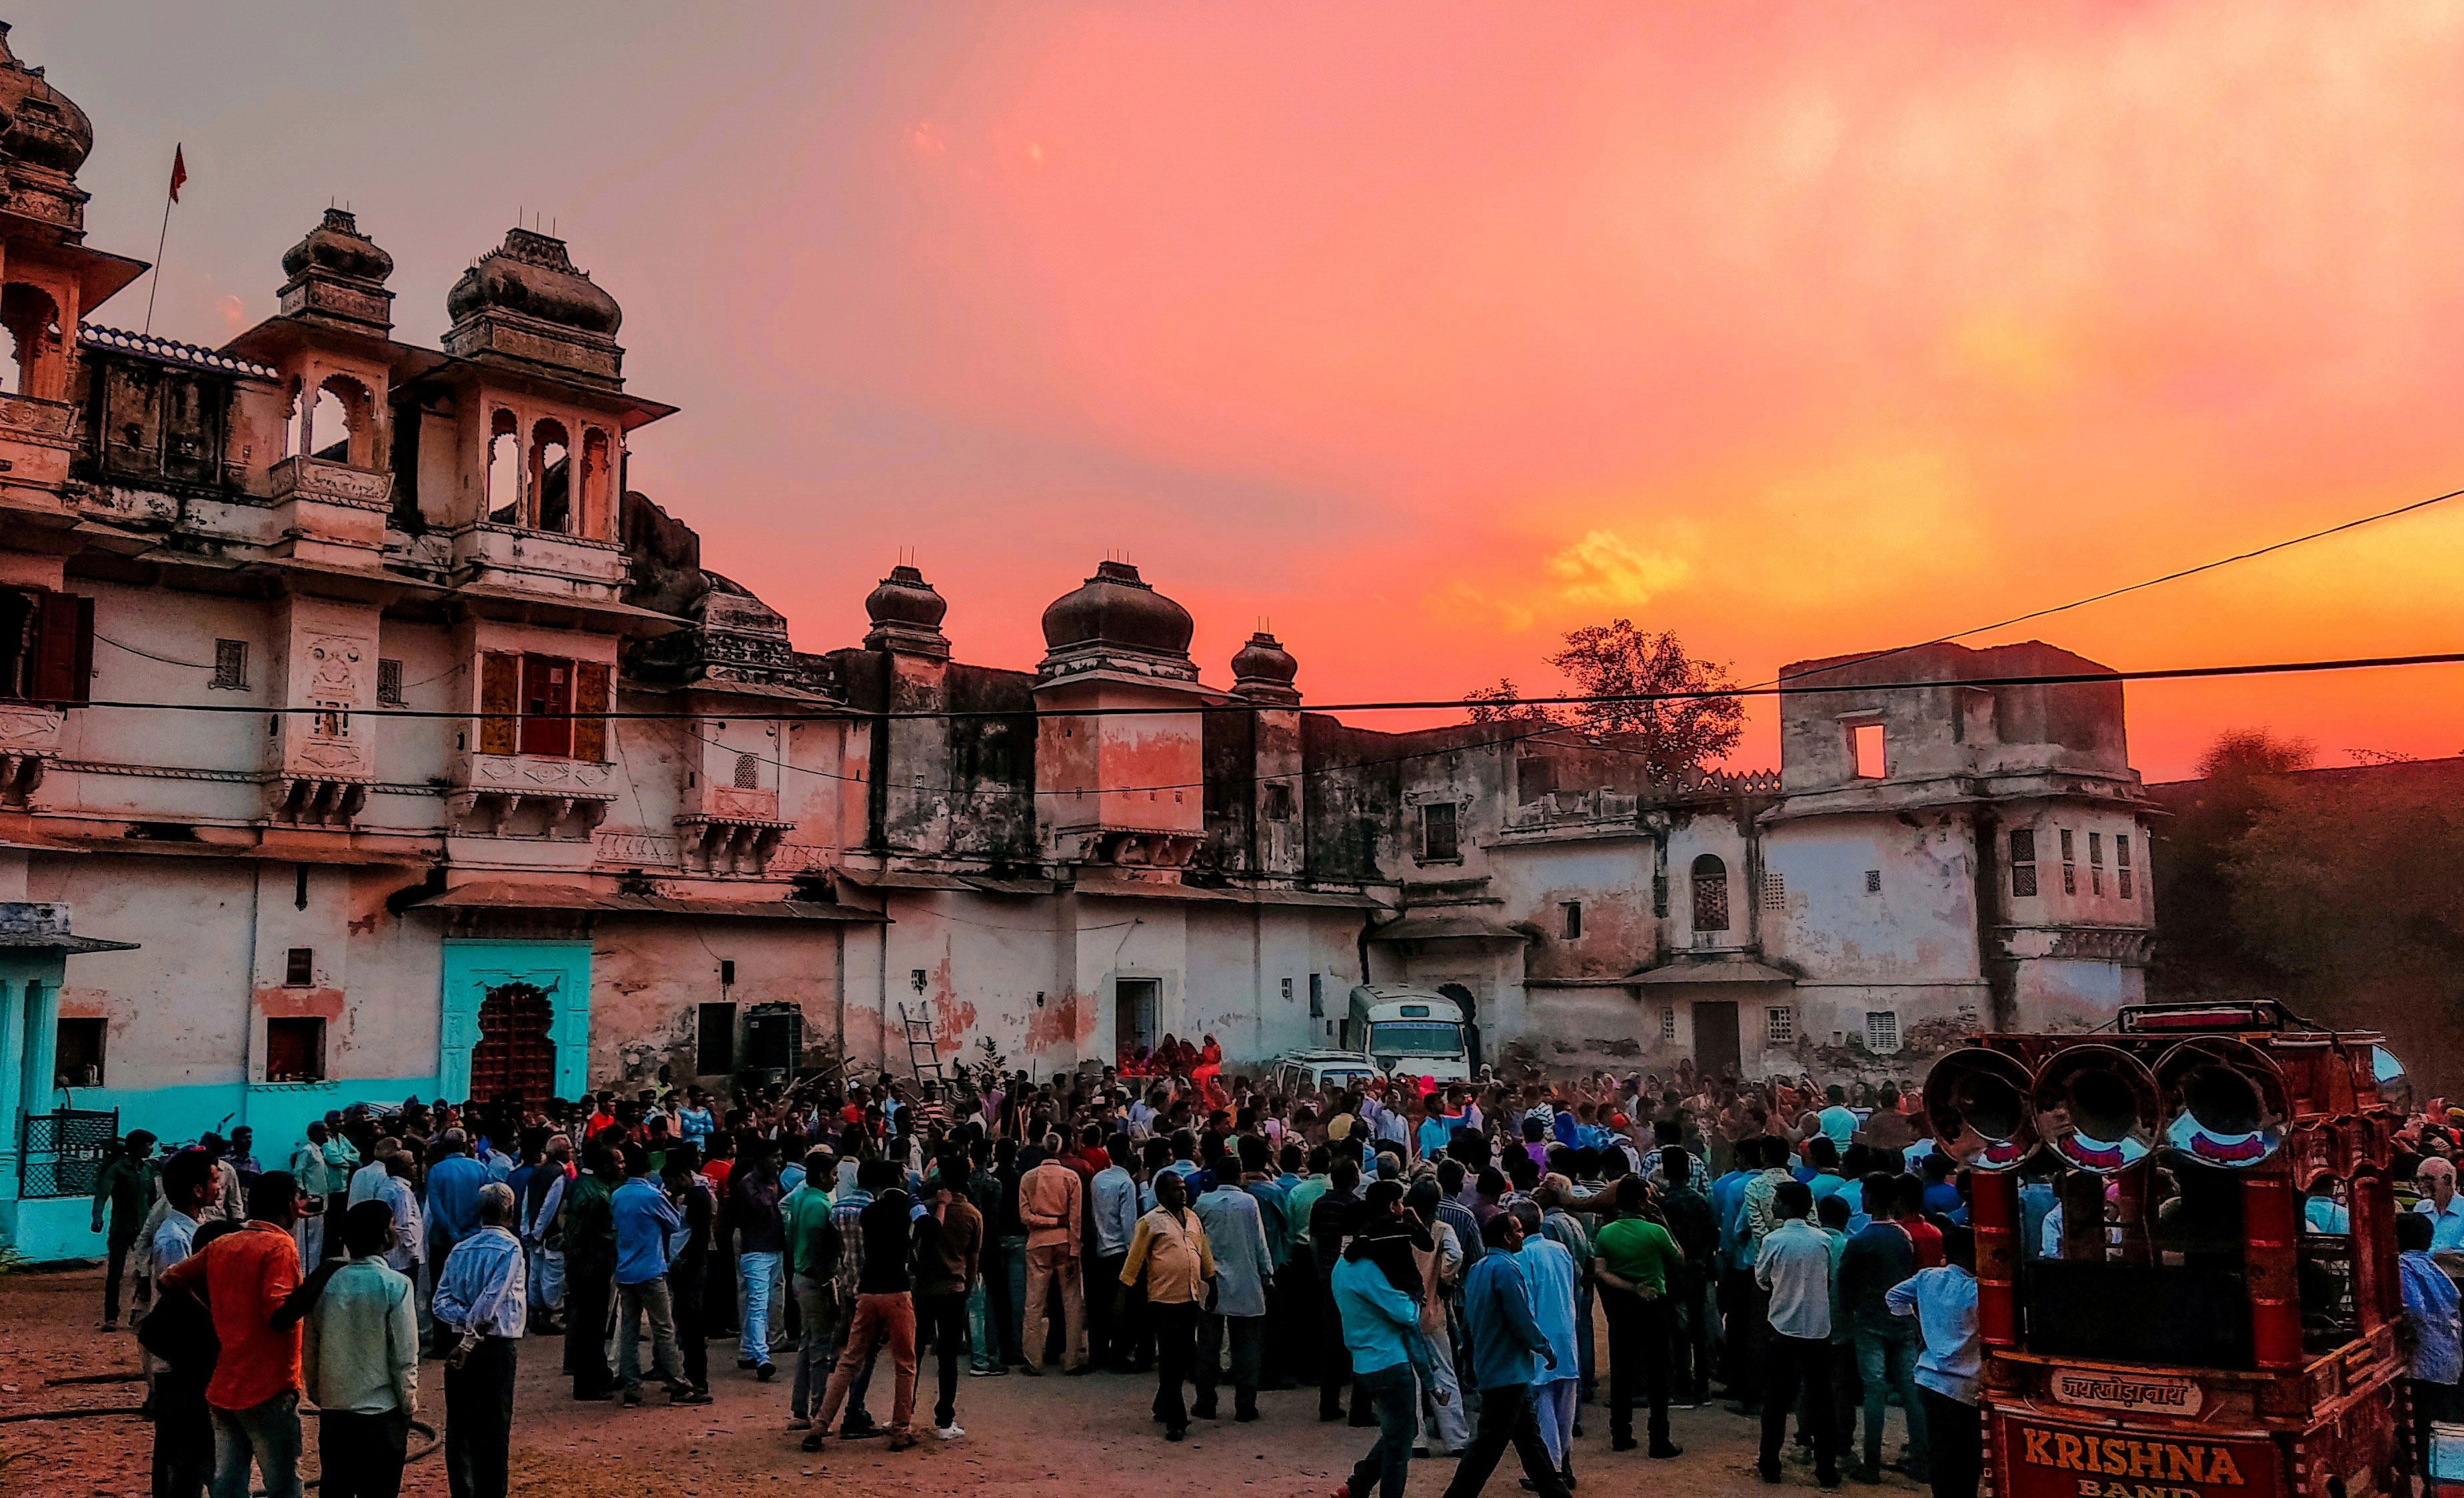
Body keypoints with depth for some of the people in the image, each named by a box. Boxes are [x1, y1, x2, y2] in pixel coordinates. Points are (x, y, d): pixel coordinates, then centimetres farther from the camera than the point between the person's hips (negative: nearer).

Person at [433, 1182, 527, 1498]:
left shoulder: (459, 1250, 9)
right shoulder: (510, 1249, -9)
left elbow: (441, 1302, 1)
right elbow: (490, 1301, -17)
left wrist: (467, 1324, -6)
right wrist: (469, 1341, -13)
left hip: (460, 1345, 5)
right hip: (496, 1346, -5)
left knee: (458, 1425, 9)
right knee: (494, 1429, 1)